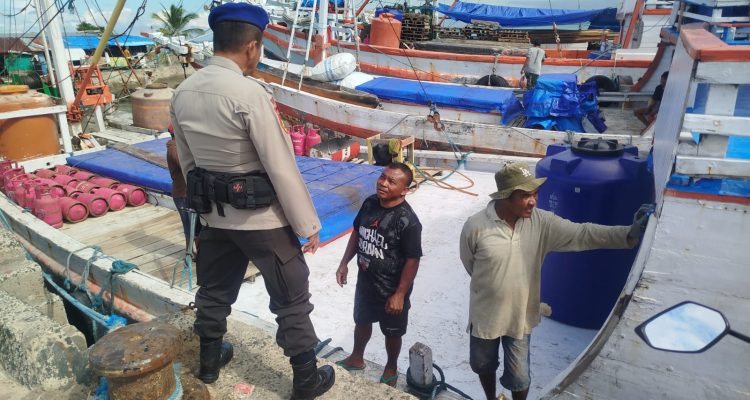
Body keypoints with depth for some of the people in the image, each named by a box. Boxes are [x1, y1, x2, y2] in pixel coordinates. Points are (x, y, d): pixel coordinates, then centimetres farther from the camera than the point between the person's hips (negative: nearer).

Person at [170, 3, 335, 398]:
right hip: (261, 216, -7)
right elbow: (282, 168, -20)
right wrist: (307, 224, -11)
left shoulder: (182, 92, 1)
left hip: (214, 215, 7)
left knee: (214, 290, 24)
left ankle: (209, 360, 44)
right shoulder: (249, 92, -22)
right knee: (292, 300, 9)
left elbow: (186, 162, 10)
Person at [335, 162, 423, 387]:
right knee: (362, 321, 27)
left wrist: (400, 294, -18)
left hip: (391, 289, -6)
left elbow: (413, 260, -22)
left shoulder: (407, 221, -27)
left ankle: (391, 368, 44)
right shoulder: (370, 203, -8)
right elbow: (357, 233, 7)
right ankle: (356, 359, 53)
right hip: (365, 281, 6)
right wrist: (344, 263, 7)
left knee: (392, 332, 18)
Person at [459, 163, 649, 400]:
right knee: (483, 364, 24)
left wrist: (628, 235, -33)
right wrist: (492, 287, 6)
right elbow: (469, 264, -5)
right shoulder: (476, 226, -21)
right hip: (484, 314, 0)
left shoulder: (542, 222, -14)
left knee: (519, 376, 15)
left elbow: (582, 234, -21)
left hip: (519, 316, 1)